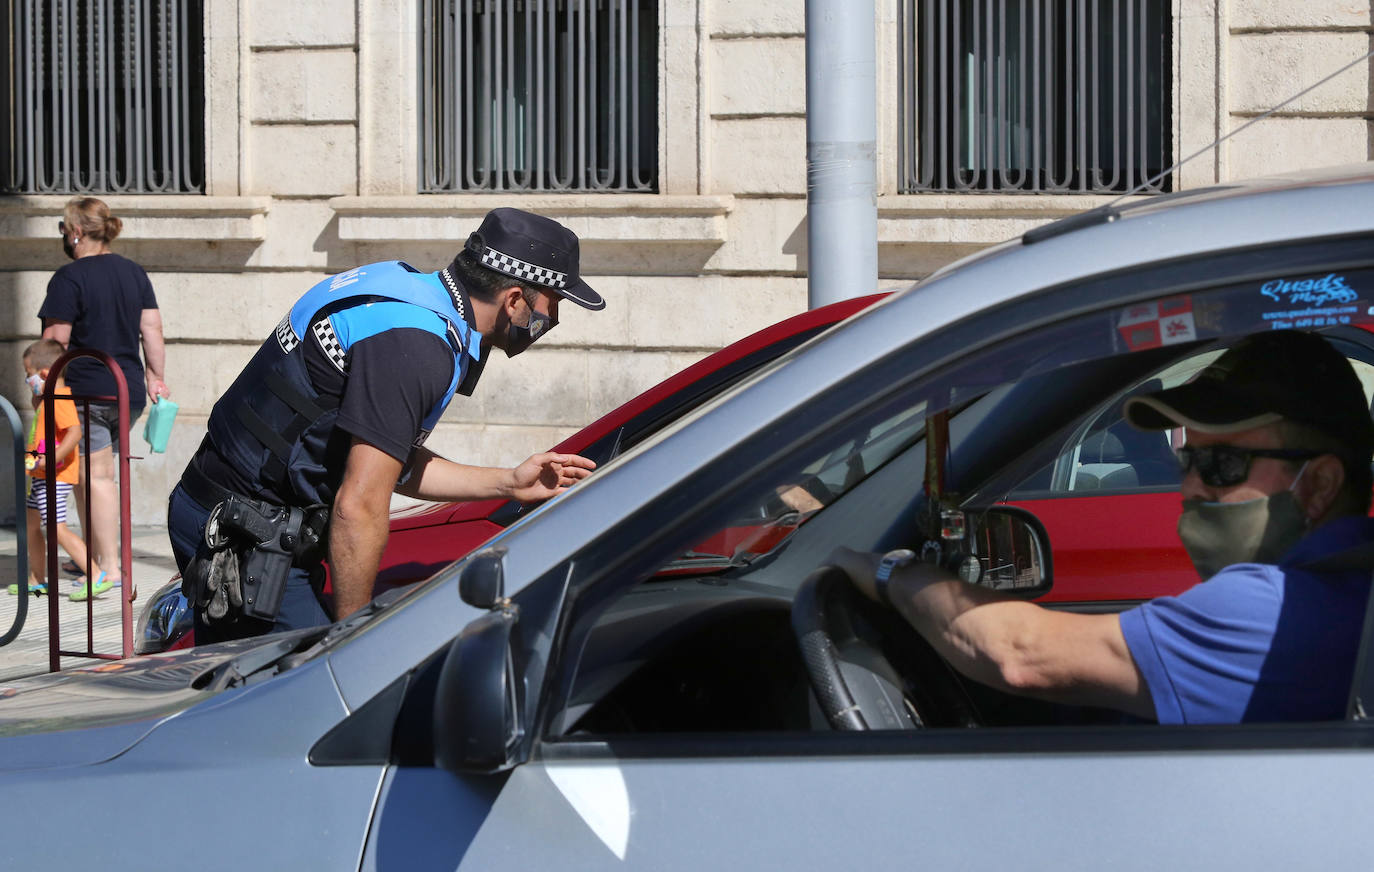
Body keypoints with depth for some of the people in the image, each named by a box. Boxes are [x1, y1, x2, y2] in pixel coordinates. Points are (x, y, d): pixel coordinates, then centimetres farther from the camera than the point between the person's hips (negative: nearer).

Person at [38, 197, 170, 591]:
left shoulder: (69, 278, -11)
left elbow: (55, 342, -12)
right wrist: (156, 378, 15)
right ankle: (93, 552, 23)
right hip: (129, 392, 7)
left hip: (85, 392, -7)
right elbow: (152, 330, 9)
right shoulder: (134, 273, 9)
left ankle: (111, 568, -5)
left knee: (97, 477, -4)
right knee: (88, 475, 19)